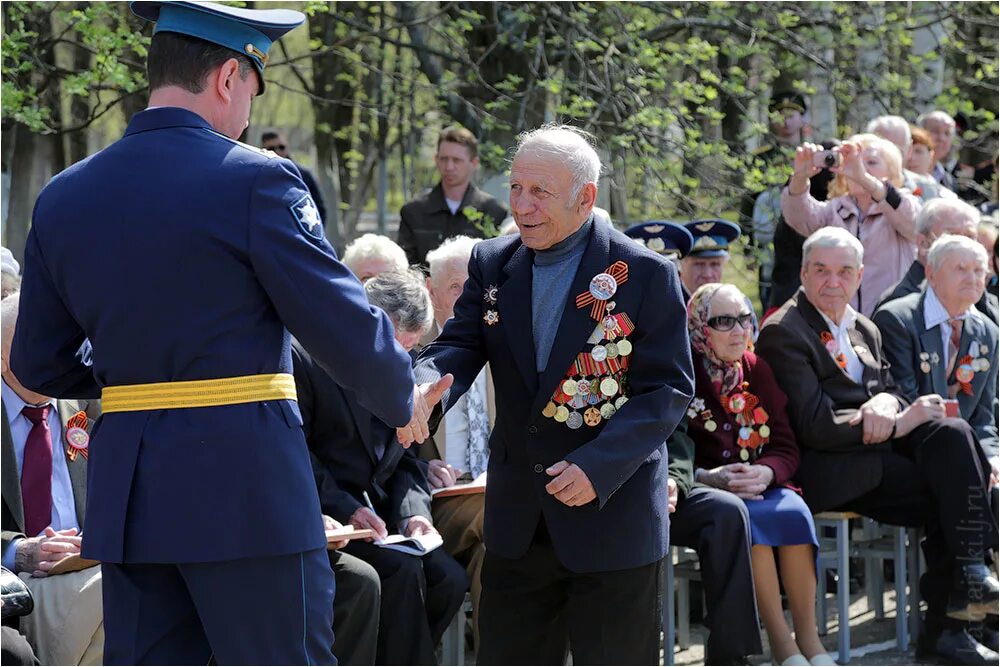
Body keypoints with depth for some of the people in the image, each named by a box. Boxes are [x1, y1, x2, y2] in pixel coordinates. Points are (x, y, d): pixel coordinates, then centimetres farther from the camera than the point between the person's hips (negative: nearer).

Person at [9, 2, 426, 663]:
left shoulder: (63, 198, 8)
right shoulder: (256, 180, -10)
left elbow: (40, 366, 13)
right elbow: (348, 328, -7)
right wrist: (405, 401, 12)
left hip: (127, 490, 6)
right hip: (245, 483, -6)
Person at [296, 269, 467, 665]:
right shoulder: (304, 357, -9)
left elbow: (405, 462, 14)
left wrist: (413, 513, -7)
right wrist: (346, 509, -23)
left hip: (379, 512, 7)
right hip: (326, 517, -6)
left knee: (447, 579, -15)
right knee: (401, 570, -28)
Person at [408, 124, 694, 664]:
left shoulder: (645, 274, -10)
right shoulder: (492, 265, 5)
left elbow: (669, 388, -12)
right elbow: (458, 347, -4)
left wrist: (598, 465, -24)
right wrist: (422, 393, -28)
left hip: (612, 513, -4)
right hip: (518, 516, 5)